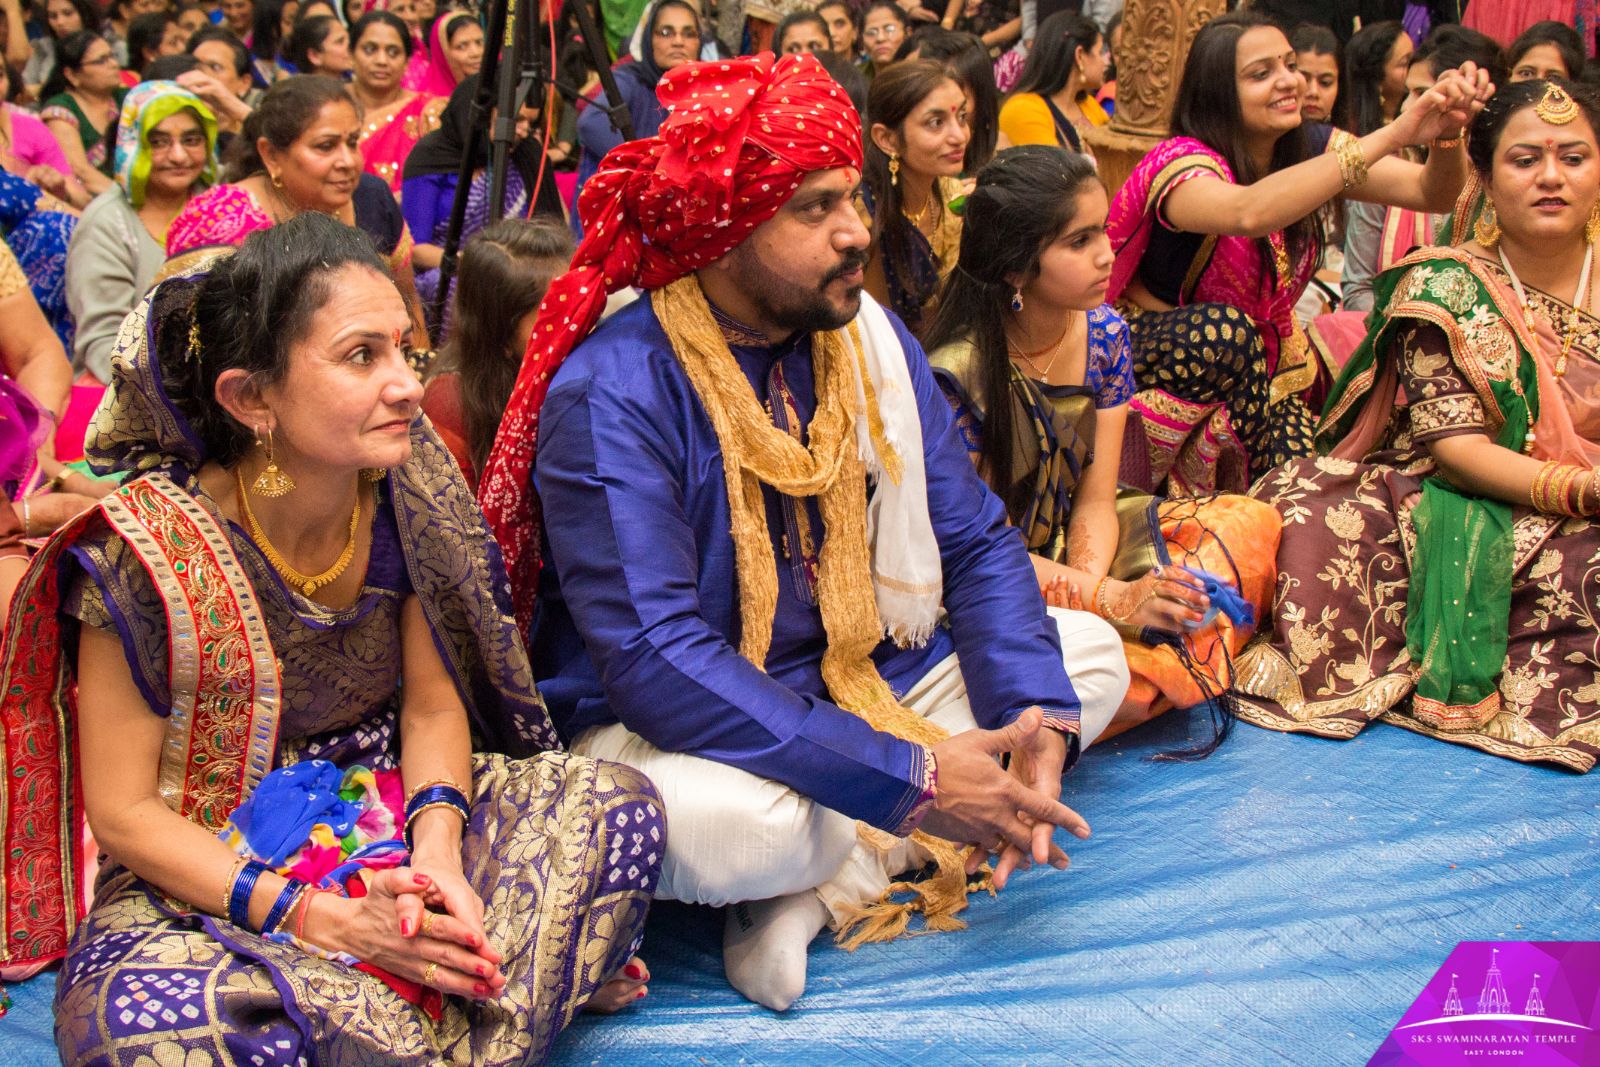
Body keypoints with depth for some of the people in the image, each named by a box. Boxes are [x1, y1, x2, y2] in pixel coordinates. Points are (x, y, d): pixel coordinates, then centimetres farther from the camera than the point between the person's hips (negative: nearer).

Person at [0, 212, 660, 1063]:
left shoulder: (405, 499, -8)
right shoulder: (141, 557, -21)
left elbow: (433, 706, 0)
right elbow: (122, 813, -16)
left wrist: (437, 849, -21)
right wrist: (326, 920, -26)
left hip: (397, 811, 3)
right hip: (201, 875, -3)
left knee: (617, 805, -18)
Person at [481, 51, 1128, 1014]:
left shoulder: (869, 339, 0)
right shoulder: (611, 394, -22)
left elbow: (976, 542, 0)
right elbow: (656, 658, -30)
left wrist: (1036, 716, -19)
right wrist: (910, 777, -32)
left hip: (860, 680, 7)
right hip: (665, 723, -7)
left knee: (1090, 653, -1)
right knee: (721, 821, -39)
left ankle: (820, 885, -14)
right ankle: (899, 845, -2)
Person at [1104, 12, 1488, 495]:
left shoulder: (1310, 150, -3)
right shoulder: (1181, 163, -24)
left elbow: (1431, 193, -12)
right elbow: (1248, 213, -47)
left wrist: (1446, 133, -36)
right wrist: (1392, 136, -50)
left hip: (1259, 362, 5)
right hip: (1152, 350, -5)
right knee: (1225, 330, -36)